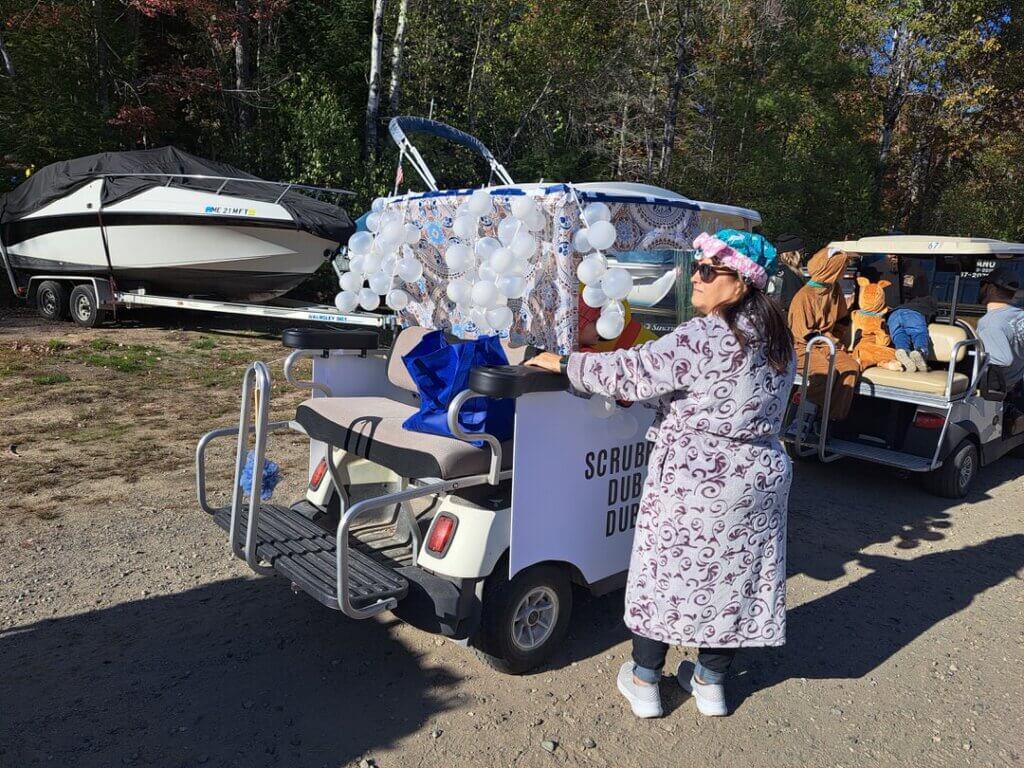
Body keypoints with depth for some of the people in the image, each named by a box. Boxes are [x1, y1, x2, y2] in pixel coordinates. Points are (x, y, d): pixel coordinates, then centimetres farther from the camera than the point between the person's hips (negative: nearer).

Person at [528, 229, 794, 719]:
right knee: (733, 575, 16)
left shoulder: (705, 339, -21)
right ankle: (711, 682, 32)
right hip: (759, 477, 7)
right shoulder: (776, 340, 6)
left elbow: (631, 371, -20)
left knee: (664, 571, 9)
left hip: (693, 481, -7)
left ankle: (644, 682, 23)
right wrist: (643, 393, 17)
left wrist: (564, 364, -6)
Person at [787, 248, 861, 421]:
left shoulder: (835, 290, 7)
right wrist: (832, 343, -10)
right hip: (805, 347, -7)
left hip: (830, 344, 7)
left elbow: (843, 319, 19)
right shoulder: (804, 296, -15)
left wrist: (837, 342, 4)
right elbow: (805, 334, -14)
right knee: (827, 372, -32)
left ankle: (835, 415, -14)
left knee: (851, 367, -19)